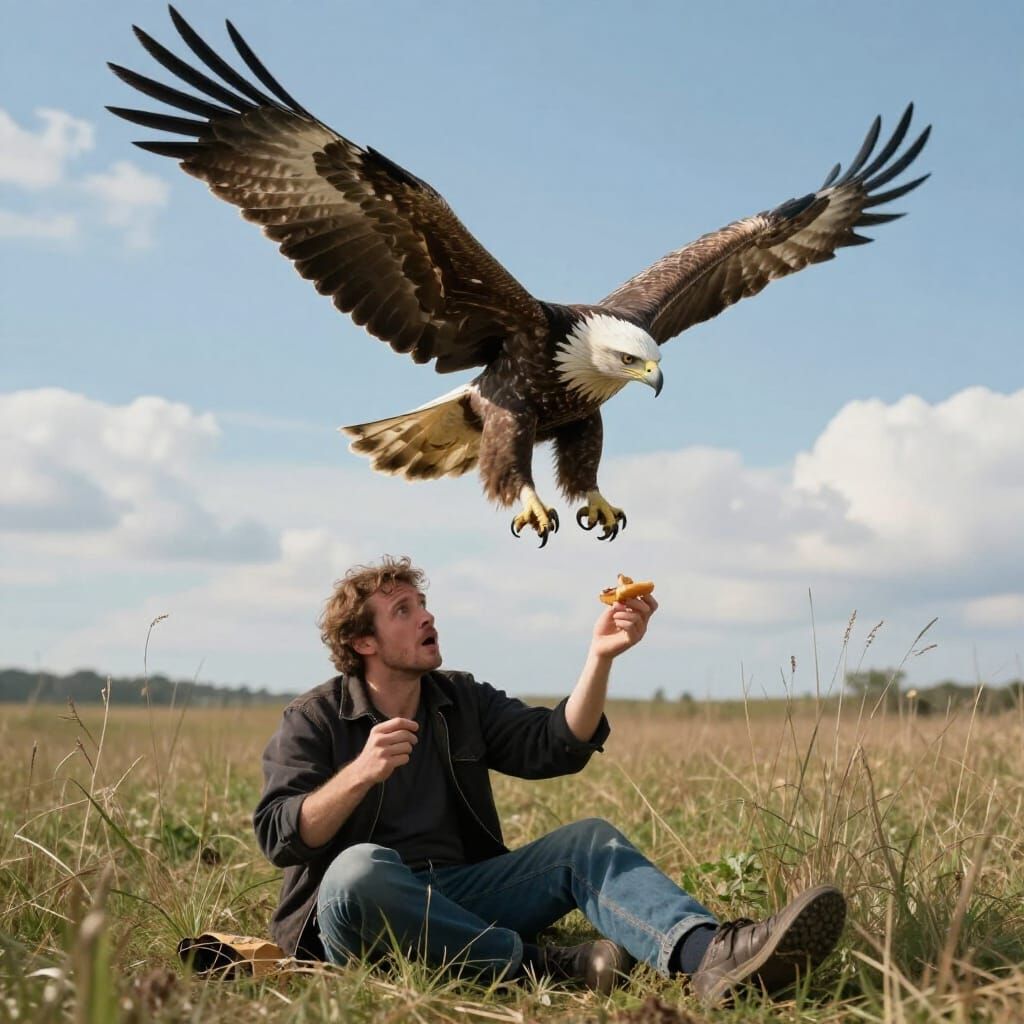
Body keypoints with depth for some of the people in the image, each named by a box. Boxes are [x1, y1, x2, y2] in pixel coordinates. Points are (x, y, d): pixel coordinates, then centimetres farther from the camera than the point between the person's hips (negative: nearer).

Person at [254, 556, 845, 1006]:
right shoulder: (313, 722, -1)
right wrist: (361, 773, -27)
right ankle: (547, 966, -32)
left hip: (460, 895, 5)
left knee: (588, 841, -15)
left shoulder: (463, 702, 14)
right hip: (359, 915, -4)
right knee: (360, 867, -38)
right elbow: (280, 839, -13)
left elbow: (556, 747, 0)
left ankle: (707, 954, -44)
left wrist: (601, 656, -12)